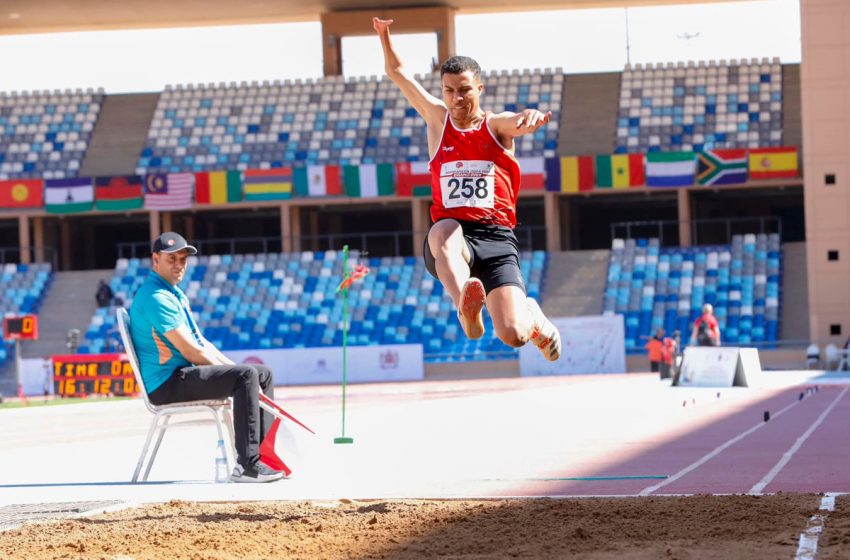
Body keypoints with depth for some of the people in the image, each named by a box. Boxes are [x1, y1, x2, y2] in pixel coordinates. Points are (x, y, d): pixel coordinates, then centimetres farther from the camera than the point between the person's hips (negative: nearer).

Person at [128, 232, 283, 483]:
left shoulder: (177, 294, 19)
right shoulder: (156, 298, -15)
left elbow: (202, 343, 20)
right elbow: (190, 351, -19)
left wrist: (233, 367, 6)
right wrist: (233, 370, -12)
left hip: (187, 373, 11)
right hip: (167, 384, -11)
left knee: (263, 374, 14)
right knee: (246, 375, -27)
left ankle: (262, 454, 10)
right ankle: (247, 466, -32)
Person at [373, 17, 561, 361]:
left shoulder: (496, 126, 8)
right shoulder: (437, 119, 14)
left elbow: (521, 122, -16)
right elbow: (396, 72, 17)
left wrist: (532, 118, -40)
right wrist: (384, 35, 1)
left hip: (496, 239, -1)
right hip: (451, 236, 1)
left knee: (512, 335, -13)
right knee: (445, 233, -39)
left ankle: (533, 316, 25)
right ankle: (467, 310, -60)